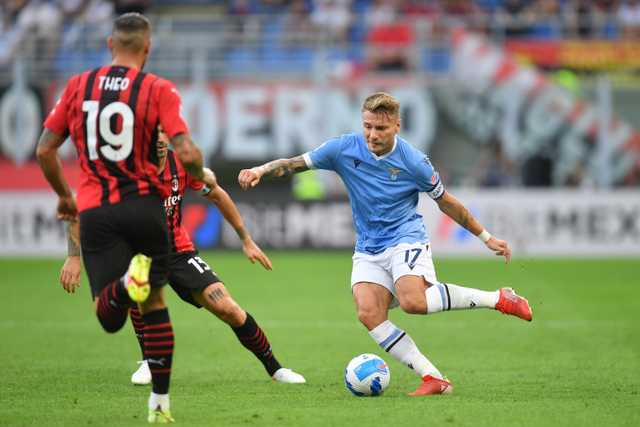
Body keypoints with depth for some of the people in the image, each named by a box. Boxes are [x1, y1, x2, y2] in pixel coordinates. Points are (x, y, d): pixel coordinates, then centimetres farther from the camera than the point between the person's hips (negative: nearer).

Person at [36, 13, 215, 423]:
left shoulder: (79, 86, 7)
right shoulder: (159, 90, -3)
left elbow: (45, 150, 9)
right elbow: (187, 154, -13)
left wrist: (65, 195, 25)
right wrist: (204, 176, 10)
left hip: (95, 210, 1)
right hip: (145, 204, -1)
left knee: (109, 317, -3)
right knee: (156, 302, 19)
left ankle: (128, 282, -38)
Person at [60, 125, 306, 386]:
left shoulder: (182, 165, -11)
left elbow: (218, 197, 6)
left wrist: (246, 240, 10)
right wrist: (74, 257, -25)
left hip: (179, 251, 2)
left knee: (228, 309, -11)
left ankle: (274, 368, 10)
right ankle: (149, 362, -16)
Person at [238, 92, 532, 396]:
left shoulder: (413, 162, -7)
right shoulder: (344, 149, -3)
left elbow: (445, 202, 6)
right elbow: (294, 164, 1)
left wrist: (487, 238, 11)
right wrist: (260, 171, -19)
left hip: (406, 238, -4)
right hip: (368, 250, 4)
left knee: (413, 301, -32)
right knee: (368, 313, -22)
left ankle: (498, 299, -15)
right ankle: (433, 379, -19)